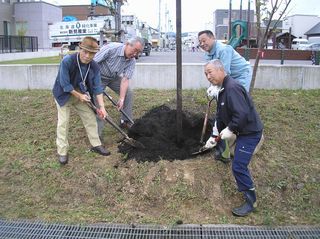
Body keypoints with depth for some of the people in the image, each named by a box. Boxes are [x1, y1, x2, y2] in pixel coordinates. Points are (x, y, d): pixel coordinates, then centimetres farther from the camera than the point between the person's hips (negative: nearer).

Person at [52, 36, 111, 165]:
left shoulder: (94, 67, -16)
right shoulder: (67, 61, -30)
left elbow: (97, 87, -11)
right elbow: (65, 85, -25)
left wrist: (101, 106, -16)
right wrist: (79, 96, -19)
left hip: (82, 94, 4)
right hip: (64, 95, -4)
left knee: (91, 119, 6)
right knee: (63, 123, -4)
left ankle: (96, 145, 21)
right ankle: (62, 151, 8)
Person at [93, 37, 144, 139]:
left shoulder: (132, 61, -16)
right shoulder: (111, 48, -33)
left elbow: (125, 80, -20)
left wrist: (121, 99, -27)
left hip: (114, 77, 6)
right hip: (99, 77, -5)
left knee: (128, 93, 2)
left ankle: (125, 121, 16)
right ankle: (97, 133, -3)